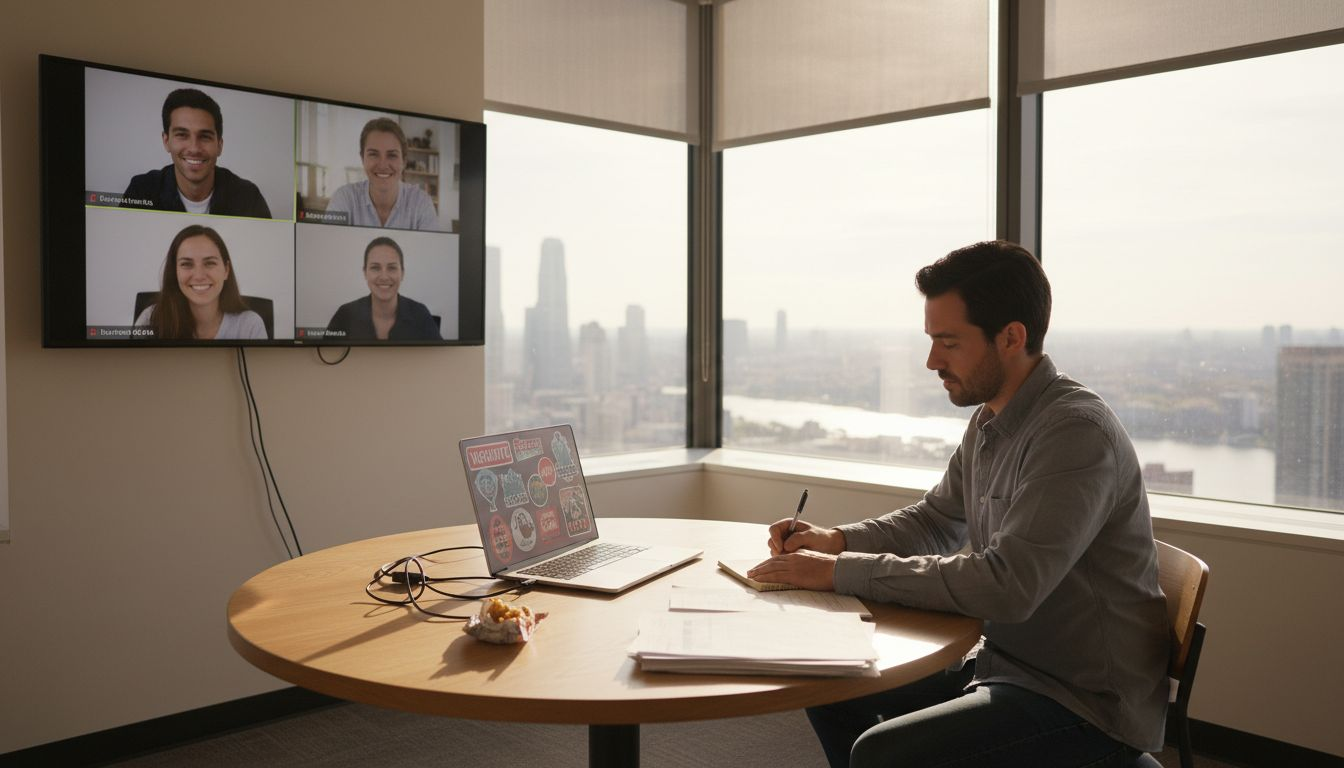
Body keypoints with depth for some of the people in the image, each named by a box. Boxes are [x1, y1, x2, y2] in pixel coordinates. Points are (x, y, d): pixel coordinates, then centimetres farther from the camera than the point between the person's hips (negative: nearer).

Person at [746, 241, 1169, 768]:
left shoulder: (1077, 431, -24)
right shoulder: (988, 422, 4)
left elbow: (1004, 586, -32)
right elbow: (935, 519, 18)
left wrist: (842, 573, -27)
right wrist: (836, 540, 0)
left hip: (1088, 703, -9)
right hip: (1003, 662, 9)